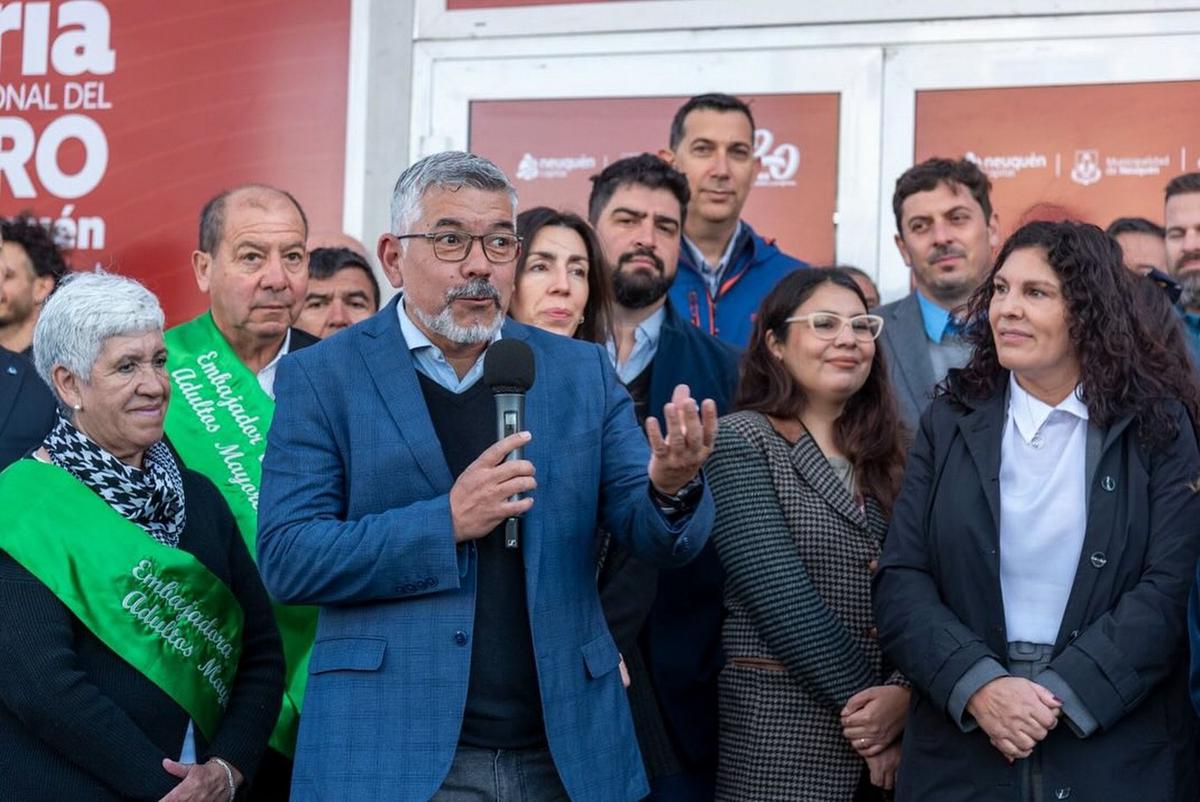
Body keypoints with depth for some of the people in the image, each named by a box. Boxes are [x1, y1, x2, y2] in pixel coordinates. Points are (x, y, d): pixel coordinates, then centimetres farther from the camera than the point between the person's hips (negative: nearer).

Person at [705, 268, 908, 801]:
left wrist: (903, 694, -14)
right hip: (782, 724, -5)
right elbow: (779, 595, -14)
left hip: (892, 718, 5)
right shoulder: (741, 439, -6)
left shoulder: (885, 457, 11)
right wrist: (865, 695, -13)